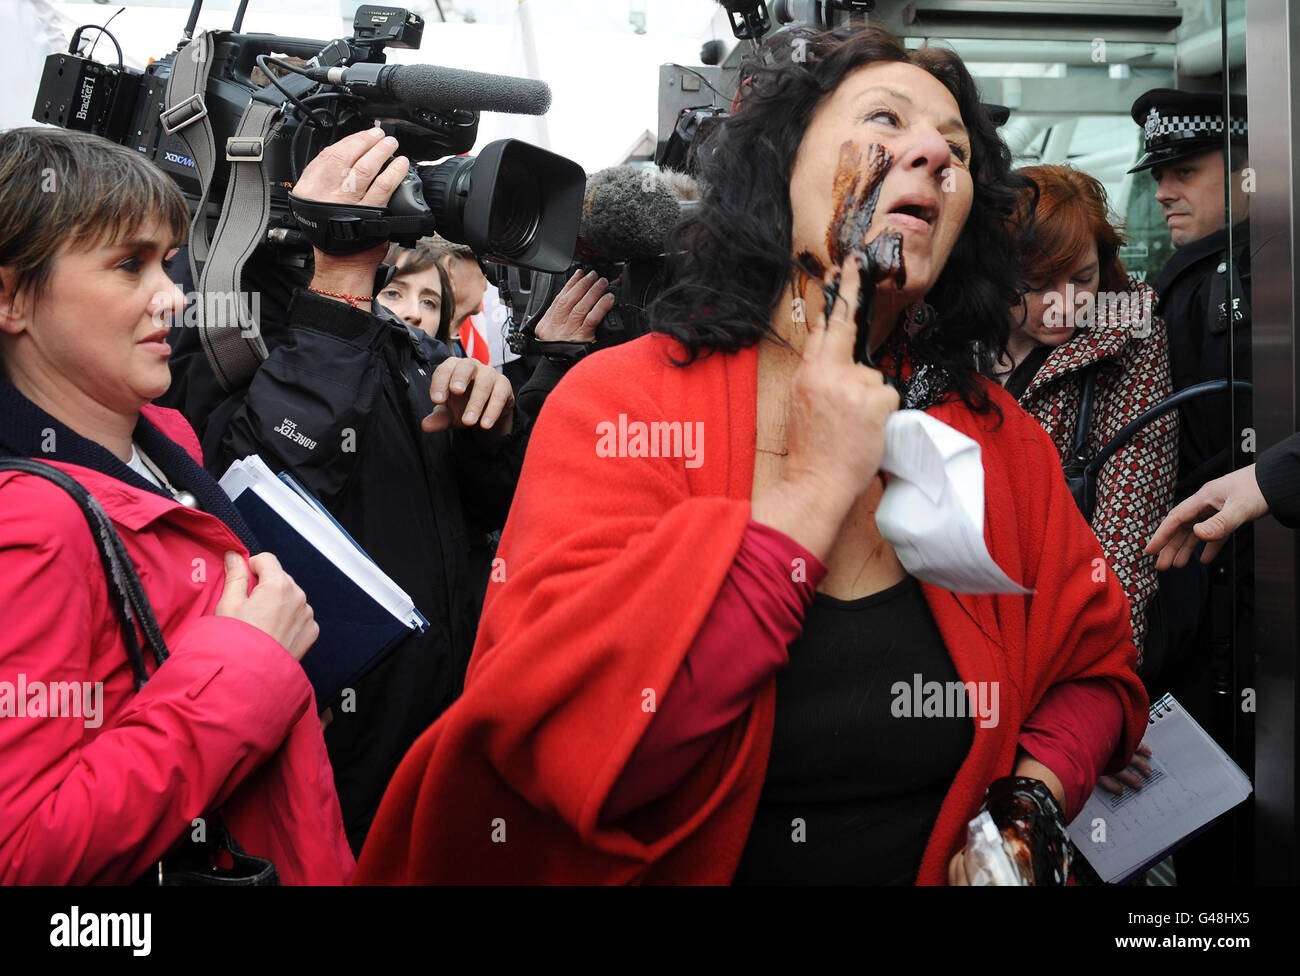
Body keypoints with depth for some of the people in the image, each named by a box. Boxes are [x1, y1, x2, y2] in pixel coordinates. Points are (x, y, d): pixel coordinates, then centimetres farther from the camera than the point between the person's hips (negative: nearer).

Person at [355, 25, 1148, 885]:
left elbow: (1097, 671, 12)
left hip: (942, 869, 4)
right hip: (689, 865, -4)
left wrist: (1033, 800, -9)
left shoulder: (998, 437, 2)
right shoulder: (620, 400, -9)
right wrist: (814, 487, -18)